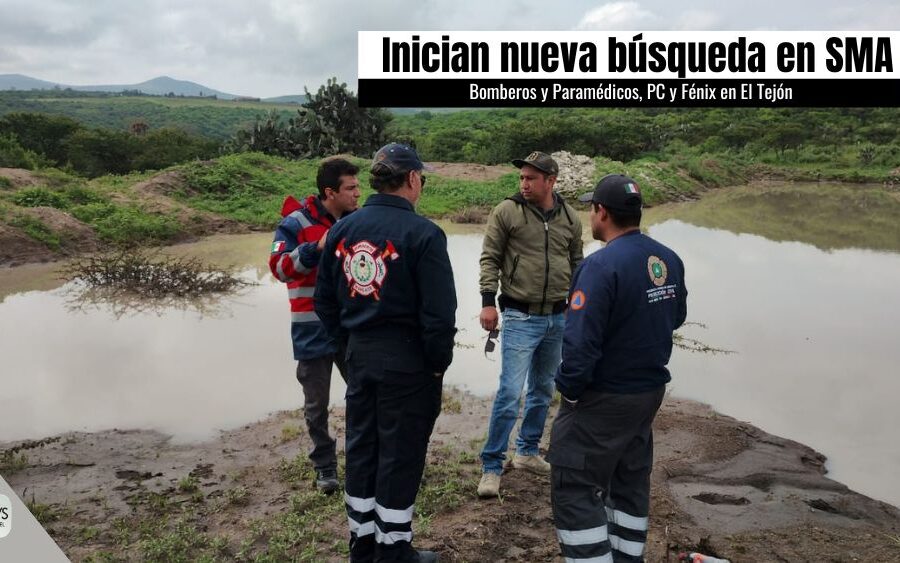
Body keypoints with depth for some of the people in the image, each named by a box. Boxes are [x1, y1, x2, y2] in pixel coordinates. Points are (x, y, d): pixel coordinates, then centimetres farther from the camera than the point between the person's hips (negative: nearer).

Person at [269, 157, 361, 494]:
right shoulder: (296, 222, -10)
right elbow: (279, 267, -20)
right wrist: (316, 248, -29)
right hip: (314, 332, -4)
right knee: (317, 405, 10)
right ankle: (325, 466, 28)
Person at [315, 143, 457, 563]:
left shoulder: (342, 229, 3)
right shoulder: (422, 233, -16)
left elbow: (325, 300, 9)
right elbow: (439, 313, -17)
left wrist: (351, 340, 17)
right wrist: (438, 362, -4)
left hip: (359, 355, 6)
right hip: (407, 359, -6)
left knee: (361, 448, 17)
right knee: (399, 455, 7)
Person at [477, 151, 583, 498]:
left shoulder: (570, 218, 6)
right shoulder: (507, 212, -7)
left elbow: (576, 262, 15)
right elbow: (490, 258, -5)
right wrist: (488, 301, -12)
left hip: (558, 318, 5)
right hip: (520, 317, -5)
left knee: (543, 390, 16)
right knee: (510, 393, -8)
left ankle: (527, 452, 33)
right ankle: (491, 466, 4)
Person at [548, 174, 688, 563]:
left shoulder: (602, 265, -24)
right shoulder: (669, 260, 0)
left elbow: (580, 342, -26)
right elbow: (676, 316, 15)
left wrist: (569, 391, -13)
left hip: (603, 398, -8)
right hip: (651, 390, 8)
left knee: (574, 489, 3)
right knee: (631, 481, 21)